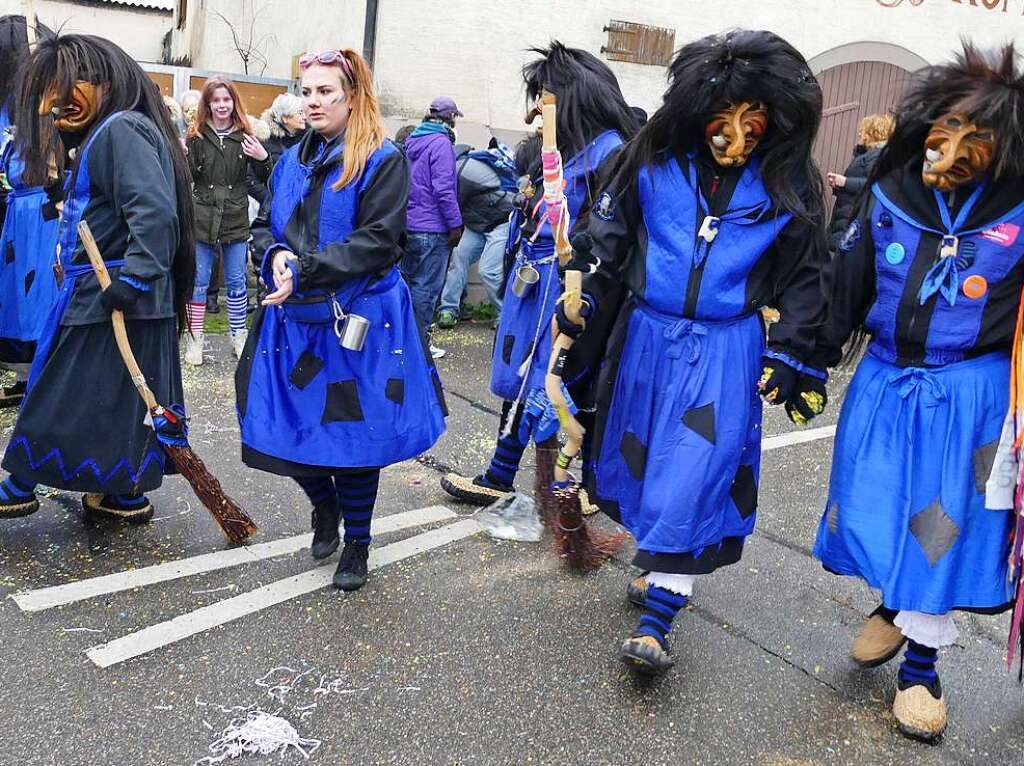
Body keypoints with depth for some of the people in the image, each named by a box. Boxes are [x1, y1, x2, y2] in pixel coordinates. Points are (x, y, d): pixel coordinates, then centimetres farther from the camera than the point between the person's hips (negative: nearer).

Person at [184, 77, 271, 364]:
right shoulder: (197, 135, 1)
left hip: (236, 218, 1)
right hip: (202, 216, 0)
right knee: (199, 280, 6)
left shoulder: (245, 135, 2)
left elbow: (264, 178, 5)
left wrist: (264, 158, -15)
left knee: (237, 281, 9)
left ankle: (239, 335, 21)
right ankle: (194, 338, 14)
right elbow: (188, 177, -1)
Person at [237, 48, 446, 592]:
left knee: (354, 432, 4)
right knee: (290, 427, 8)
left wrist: (304, 271, -22)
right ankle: (324, 506, 39)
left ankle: (356, 540, 25)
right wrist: (277, 256, -12)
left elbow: (377, 240, -16)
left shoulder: (383, 161, -7)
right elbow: (264, 226, 13)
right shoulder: (291, 161, 11)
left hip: (358, 321, -5)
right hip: (294, 318, 5)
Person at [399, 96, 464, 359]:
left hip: (408, 224, 8)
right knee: (427, 286, -1)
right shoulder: (441, 143, -13)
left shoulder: (413, 140, 13)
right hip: (432, 227, -8)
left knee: (408, 279, 17)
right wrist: (455, 224, -13)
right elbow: (443, 189, -19)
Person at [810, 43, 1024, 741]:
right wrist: (811, 361, 7)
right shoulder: (890, 196, -1)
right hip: (885, 382, 3)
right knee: (868, 510, 11)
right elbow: (847, 285, 6)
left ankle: (921, 665, 24)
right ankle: (896, 603, 41)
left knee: (946, 524, 5)